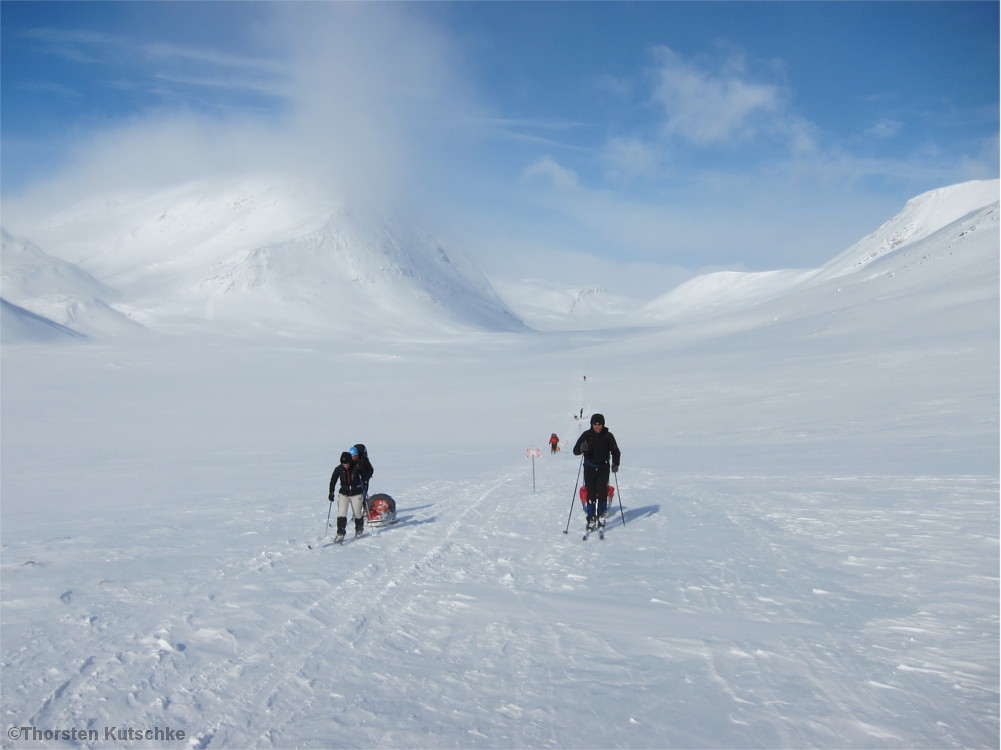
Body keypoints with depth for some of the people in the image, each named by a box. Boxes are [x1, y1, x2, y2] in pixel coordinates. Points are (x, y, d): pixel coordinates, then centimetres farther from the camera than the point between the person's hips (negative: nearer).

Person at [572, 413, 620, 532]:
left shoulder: (608, 436, -1)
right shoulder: (586, 435, -3)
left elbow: (615, 451, 7)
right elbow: (575, 451, -7)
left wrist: (615, 464, -8)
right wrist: (581, 448, -30)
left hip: (603, 468, 0)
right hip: (589, 468, 0)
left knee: (602, 492, -6)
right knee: (591, 493, -3)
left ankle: (601, 515, 13)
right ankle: (591, 519, 2)